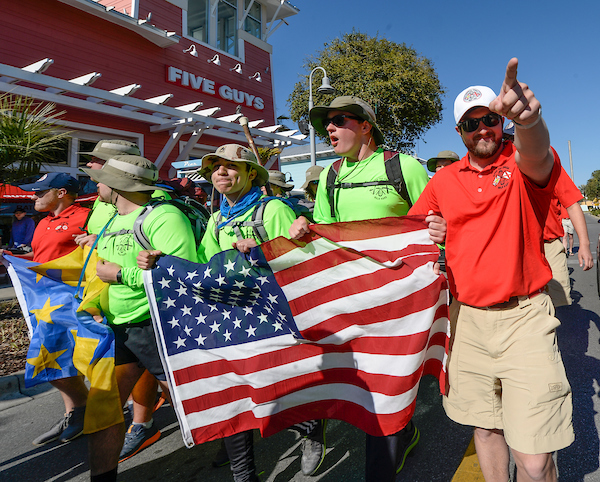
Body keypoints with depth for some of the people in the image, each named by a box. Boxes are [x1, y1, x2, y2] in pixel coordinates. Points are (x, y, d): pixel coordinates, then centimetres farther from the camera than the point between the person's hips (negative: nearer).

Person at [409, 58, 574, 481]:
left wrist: (527, 118, -50)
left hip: (524, 316, -3)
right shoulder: (444, 180, 7)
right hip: (466, 318, 3)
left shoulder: (521, 163, -3)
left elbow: (536, 154, -28)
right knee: (485, 428, 17)